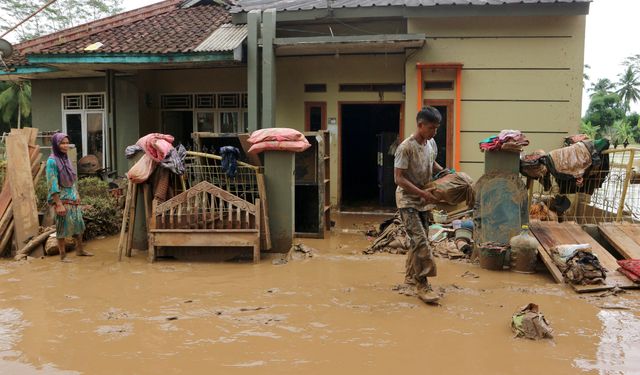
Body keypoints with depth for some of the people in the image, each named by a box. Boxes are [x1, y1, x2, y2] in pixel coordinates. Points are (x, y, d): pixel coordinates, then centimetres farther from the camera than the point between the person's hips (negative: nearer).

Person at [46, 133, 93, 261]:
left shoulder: (66, 159, 9)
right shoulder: (52, 161, -14)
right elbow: (52, 184, -17)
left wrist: (77, 195, 13)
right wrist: (59, 204, -20)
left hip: (72, 198, 7)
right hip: (62, 198, -7)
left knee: (78, 224, 13)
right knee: (63, 226, -1)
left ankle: (80, 250, 27)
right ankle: (63, 255, 8)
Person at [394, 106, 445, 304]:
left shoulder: (431, 143, 3)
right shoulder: (406, 147, -21)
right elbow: (398, 178, -22)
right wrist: (422, 193, -26)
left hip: (423, 202, 8)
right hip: (407, 201, -8)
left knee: (419, 240, 14)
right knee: (420, 241, -16)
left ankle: (411, 276, 29)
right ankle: (422, 284, -10)